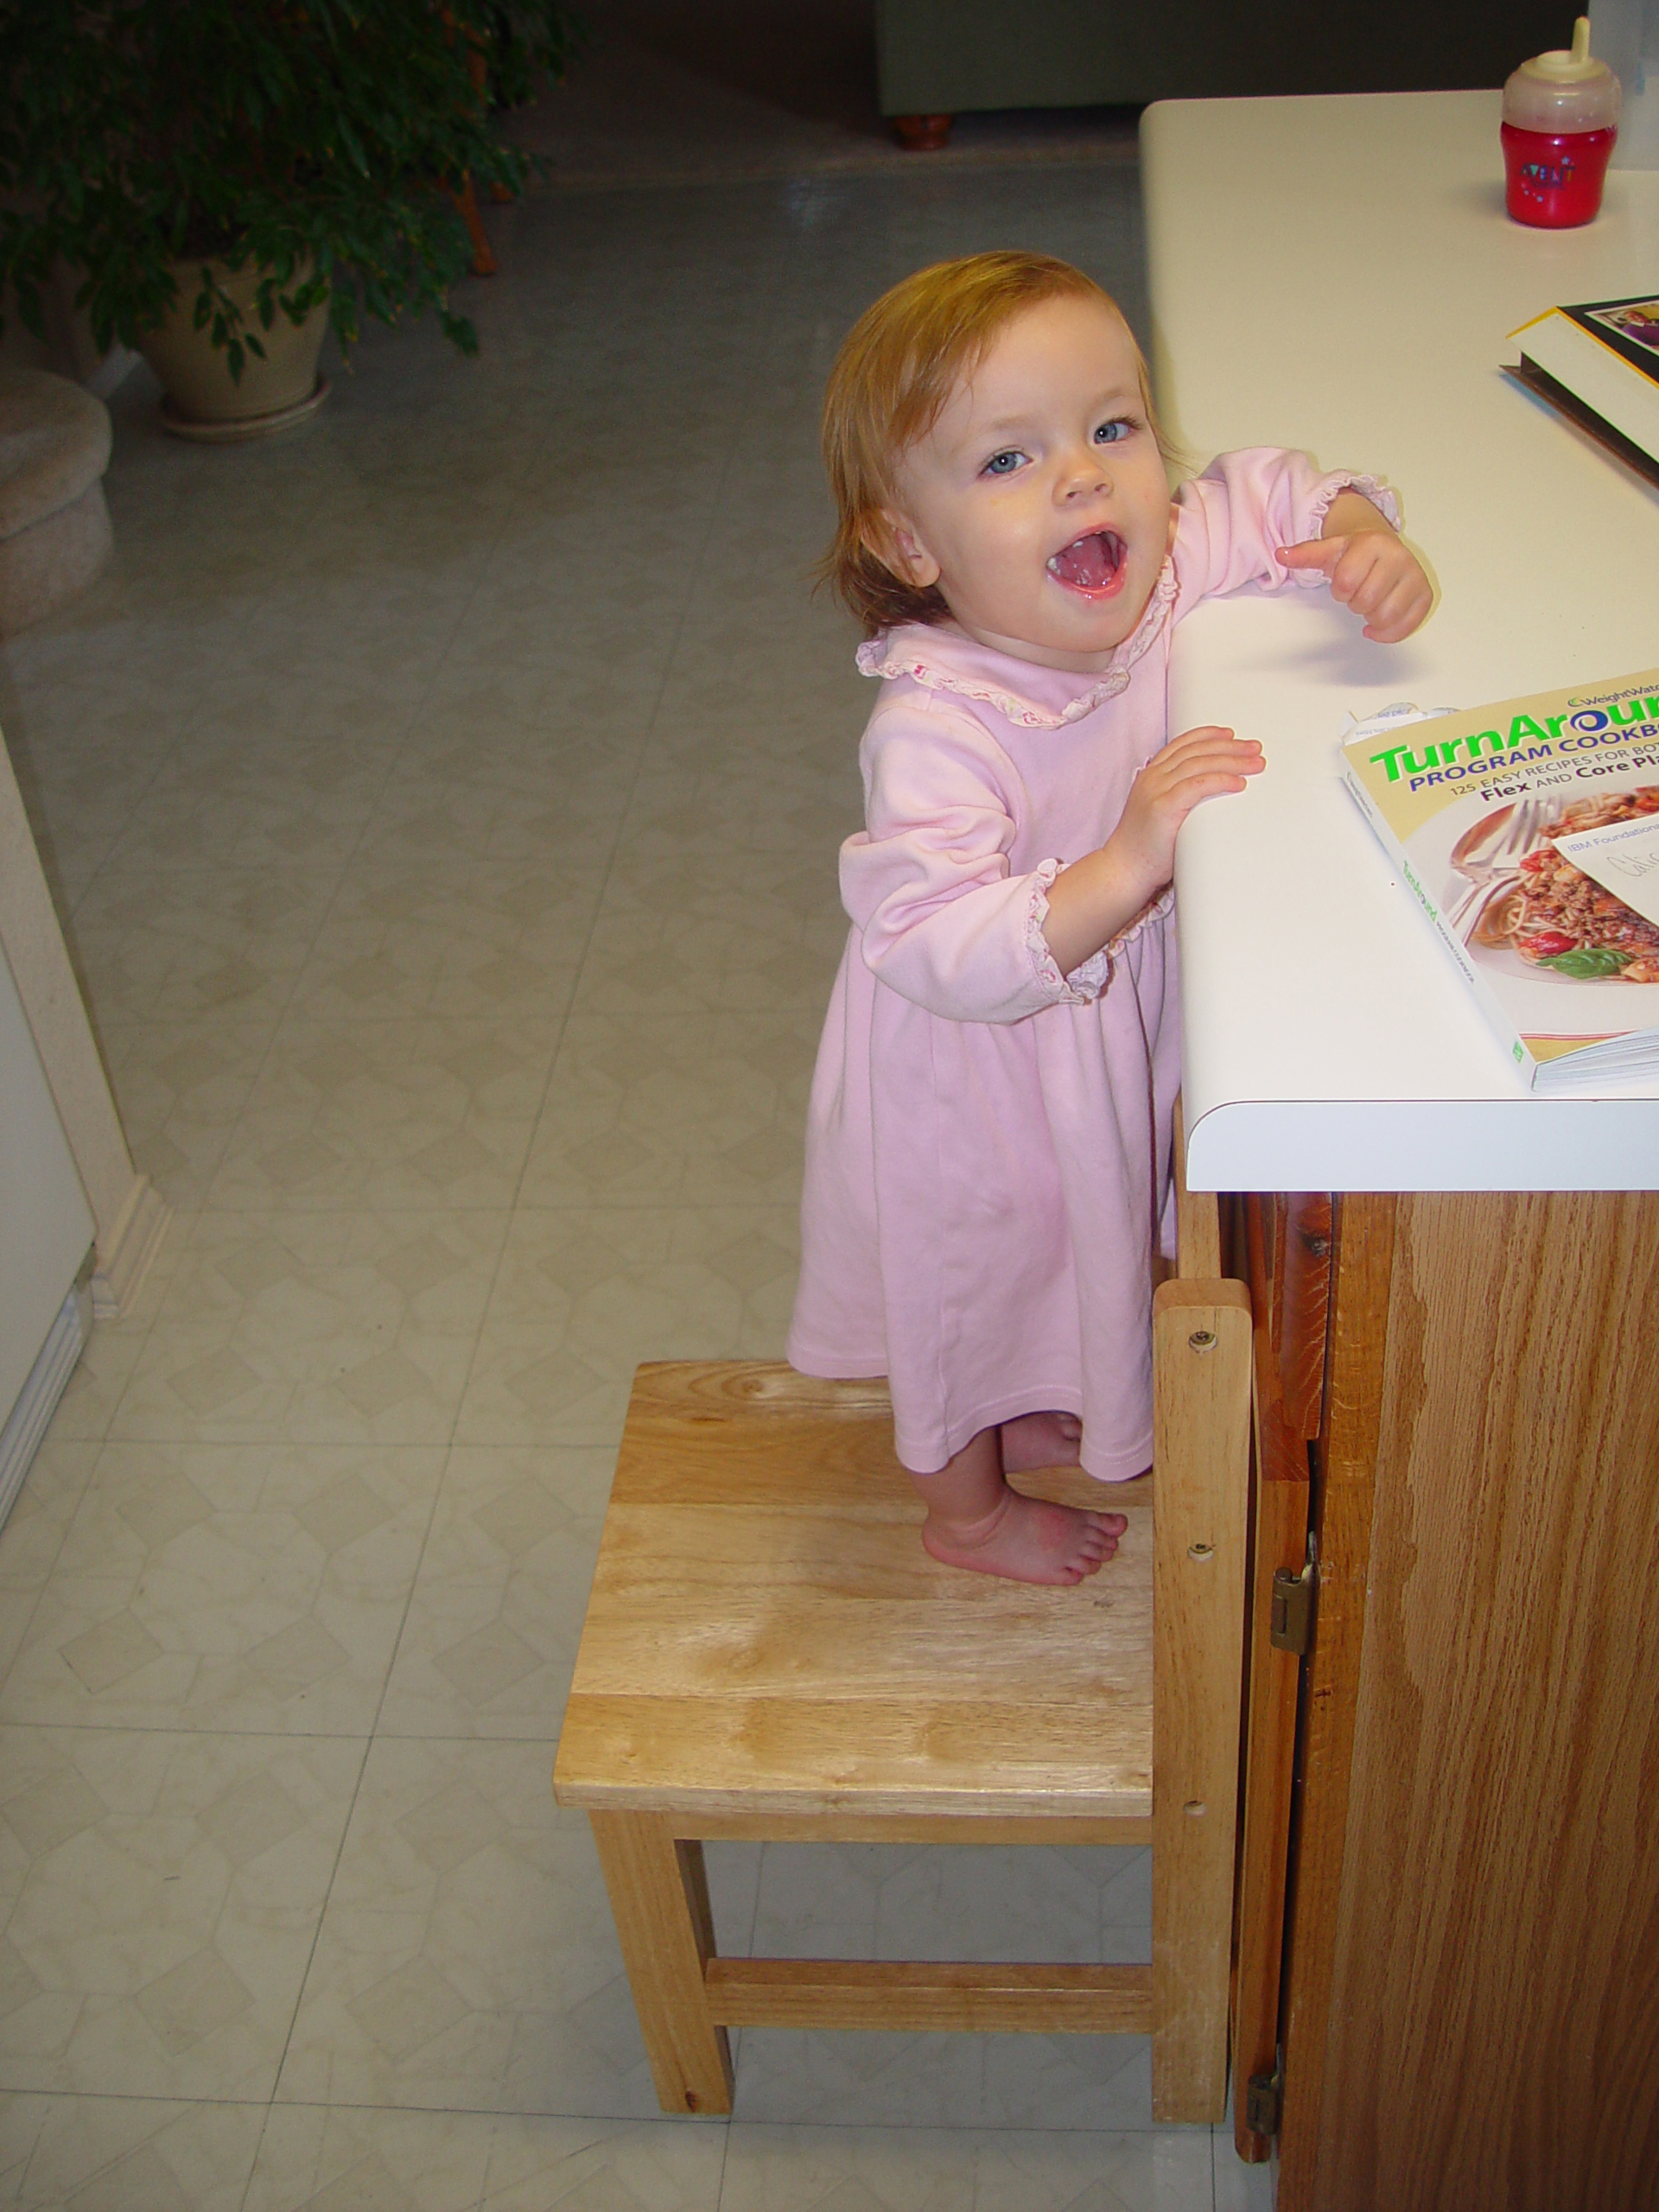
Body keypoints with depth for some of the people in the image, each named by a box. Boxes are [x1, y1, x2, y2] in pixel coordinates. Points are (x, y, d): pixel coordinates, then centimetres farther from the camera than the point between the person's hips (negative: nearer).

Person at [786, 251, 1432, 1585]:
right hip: (975, 1085, -6)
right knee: (973, 1284, 22)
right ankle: (967, 1506, 52)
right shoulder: (937, 726, -38)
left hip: (1113, 1038, 6)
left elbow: (1279, 491, 0)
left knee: (1074, 1249, 32)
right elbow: (945, 952, -42)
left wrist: (1367, 536, -21)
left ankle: (1037, 1415, 64)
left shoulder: (1174, 562, -19)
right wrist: (1131, 861, -49)